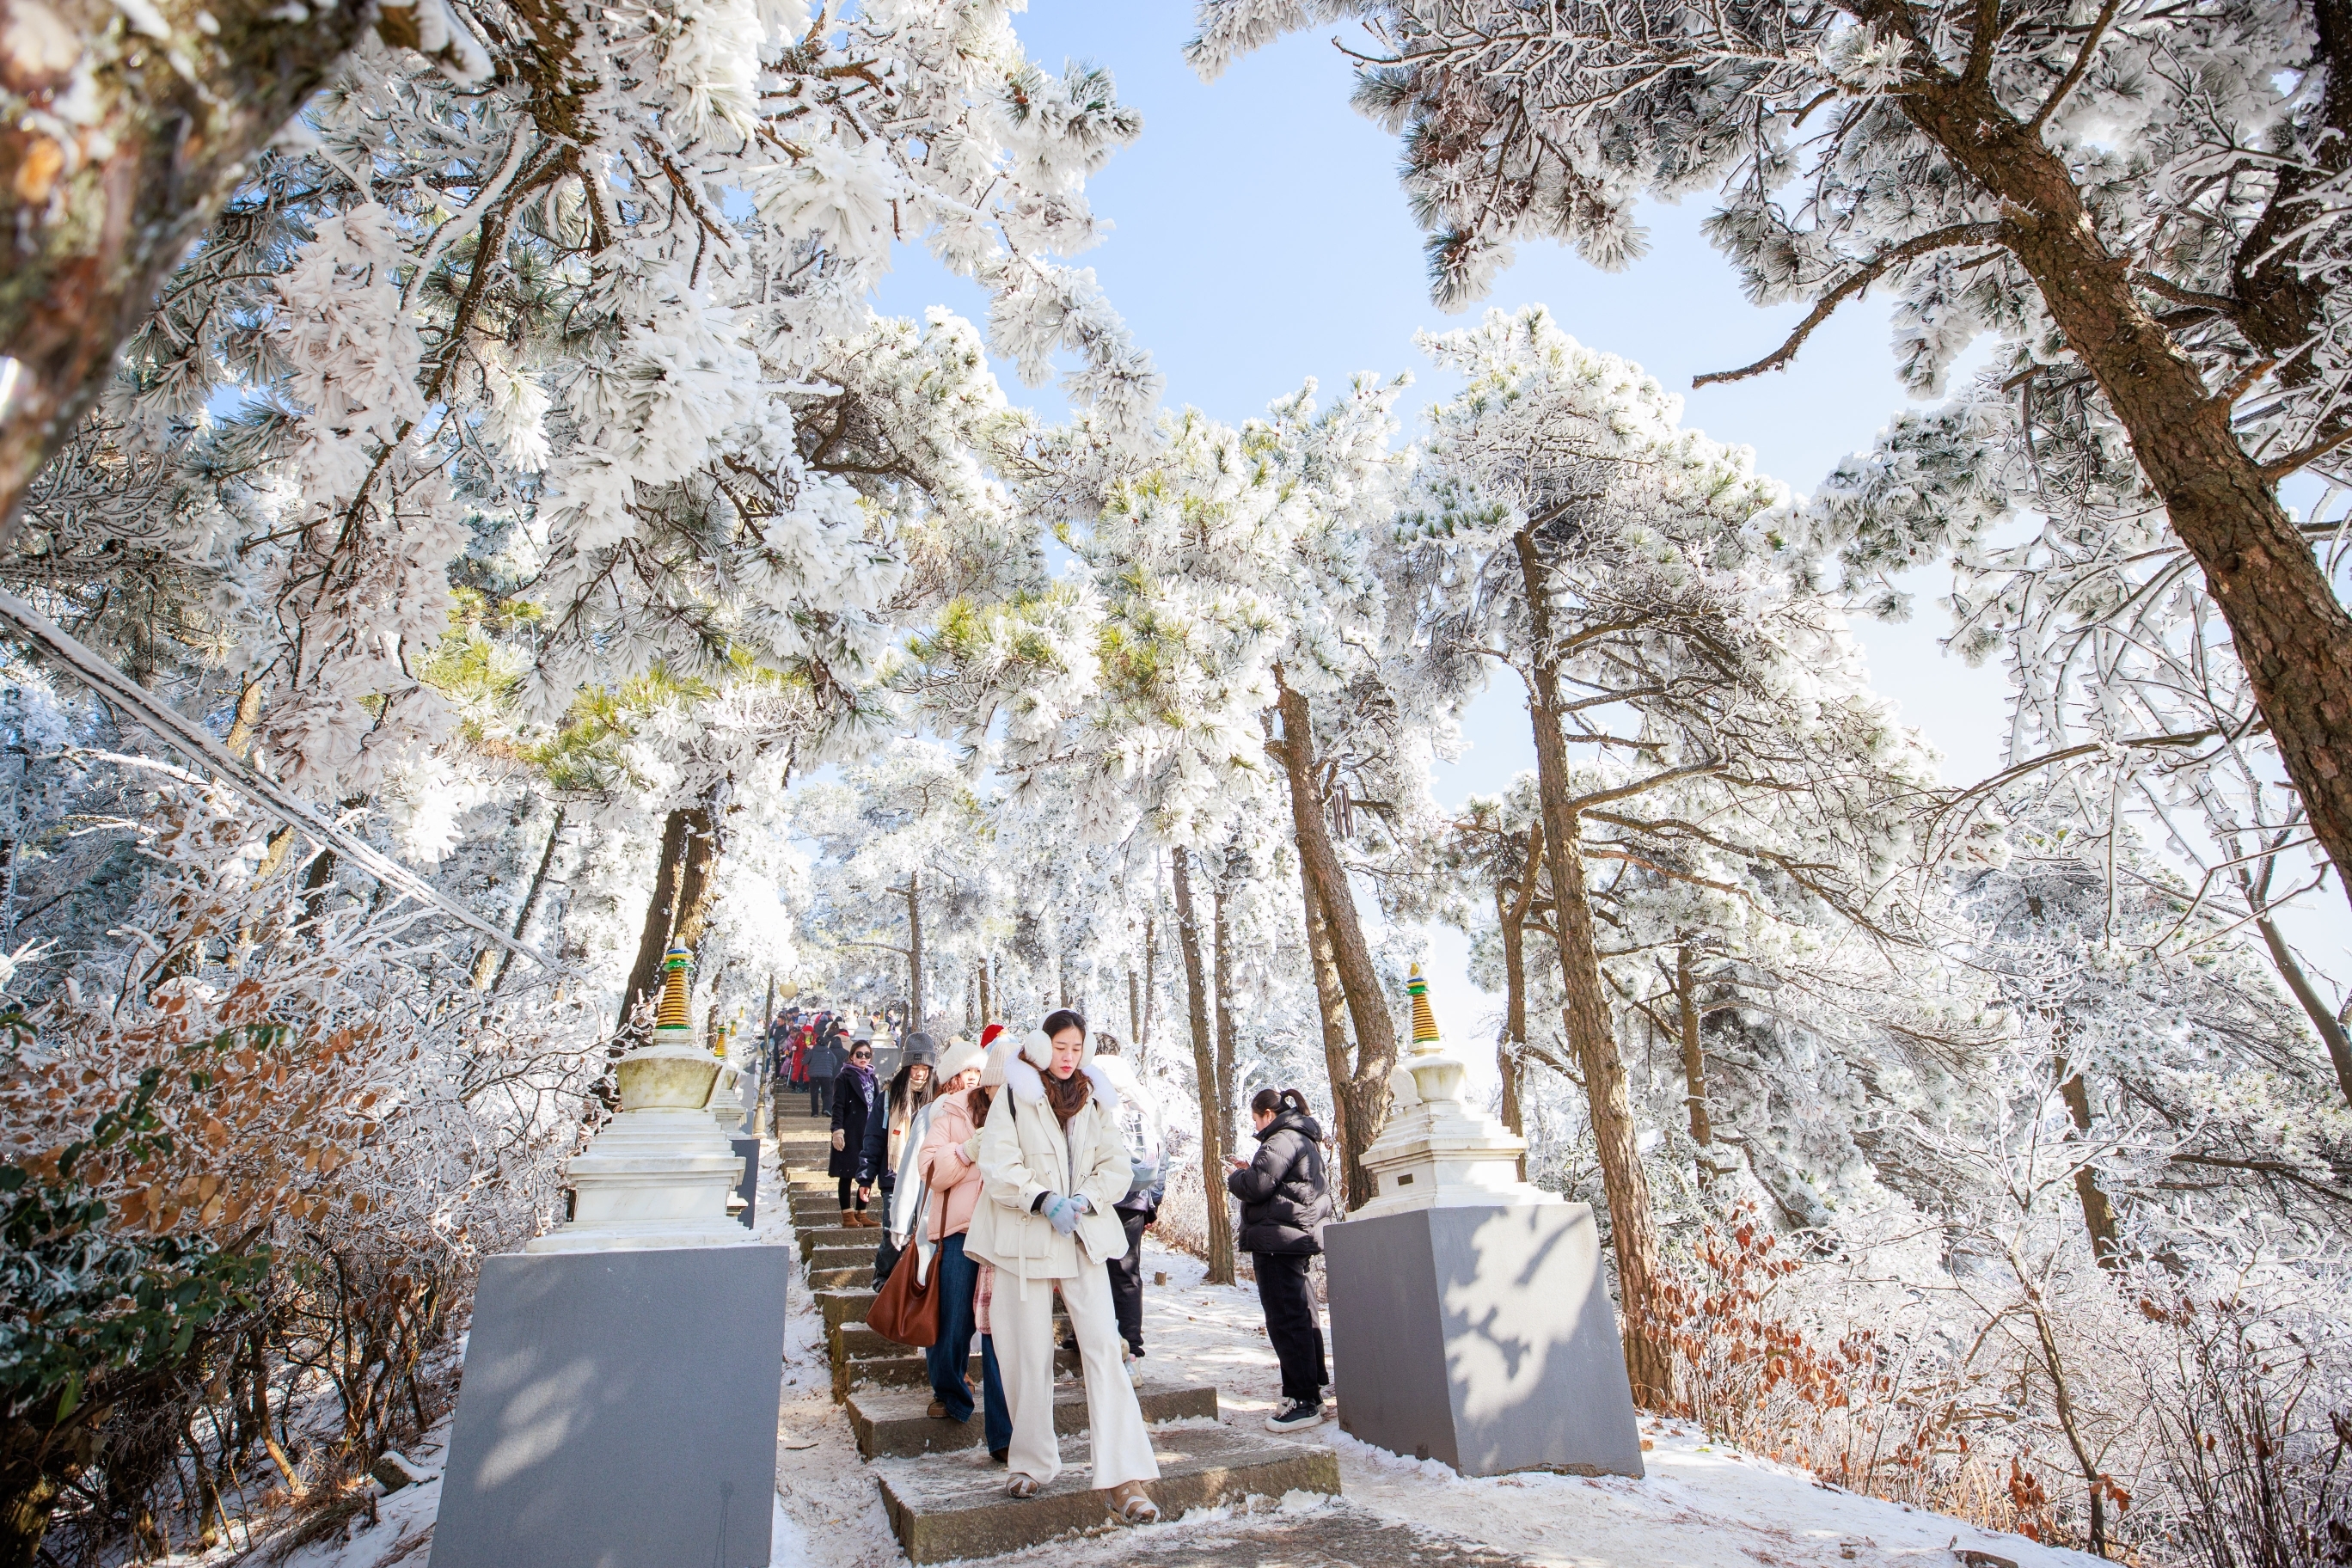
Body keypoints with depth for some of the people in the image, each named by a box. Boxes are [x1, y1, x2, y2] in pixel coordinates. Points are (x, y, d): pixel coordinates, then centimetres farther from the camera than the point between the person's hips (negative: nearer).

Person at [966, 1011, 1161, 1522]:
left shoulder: (1095, 1100, 10)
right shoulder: (1015, 1096, -3)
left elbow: (1117, 1167, 7)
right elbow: (997, 1167, -10)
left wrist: (1083, 1200, -10)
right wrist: (1044, 1201, -19)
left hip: (1084, 1237, 2)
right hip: (1026, 1238, -2)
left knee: (1103, 1347, -6)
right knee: (1031, 1356, 6)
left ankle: (1124, 1477, -4)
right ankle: (1034, 1464, 26)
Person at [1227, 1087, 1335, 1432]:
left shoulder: (1282, 1139, -14)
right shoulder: (1305, 1139, 19)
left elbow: (1256, 1186, -22)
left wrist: (1234, 1178, -2)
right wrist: (1250, 1169, 18)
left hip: (1278, 1240, -11)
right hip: (1299, 1237, 11)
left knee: (1285, 1319, -7)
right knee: (1300, 1313, 19)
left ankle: (1305, 1402, -5)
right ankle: (1314, 1385, 30)